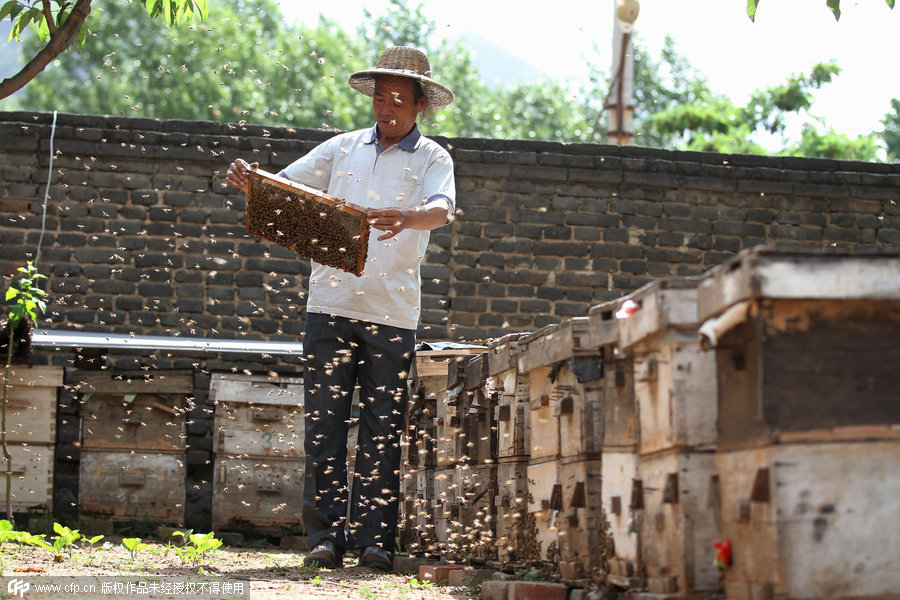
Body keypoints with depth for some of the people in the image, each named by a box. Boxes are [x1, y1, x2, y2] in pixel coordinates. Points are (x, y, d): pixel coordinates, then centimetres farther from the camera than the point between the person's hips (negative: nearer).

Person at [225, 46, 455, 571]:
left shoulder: (433, 158, 5)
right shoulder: (343, 148, 14)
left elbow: (442, 208, -15)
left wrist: (406, 219, -37)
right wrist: (250, 180, -10)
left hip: (393, 313, -2)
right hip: (331, 305, 2)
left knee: (383, 430, 1)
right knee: (324, 423, -1)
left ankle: (374, 537, 5)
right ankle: (327, 535, 2)